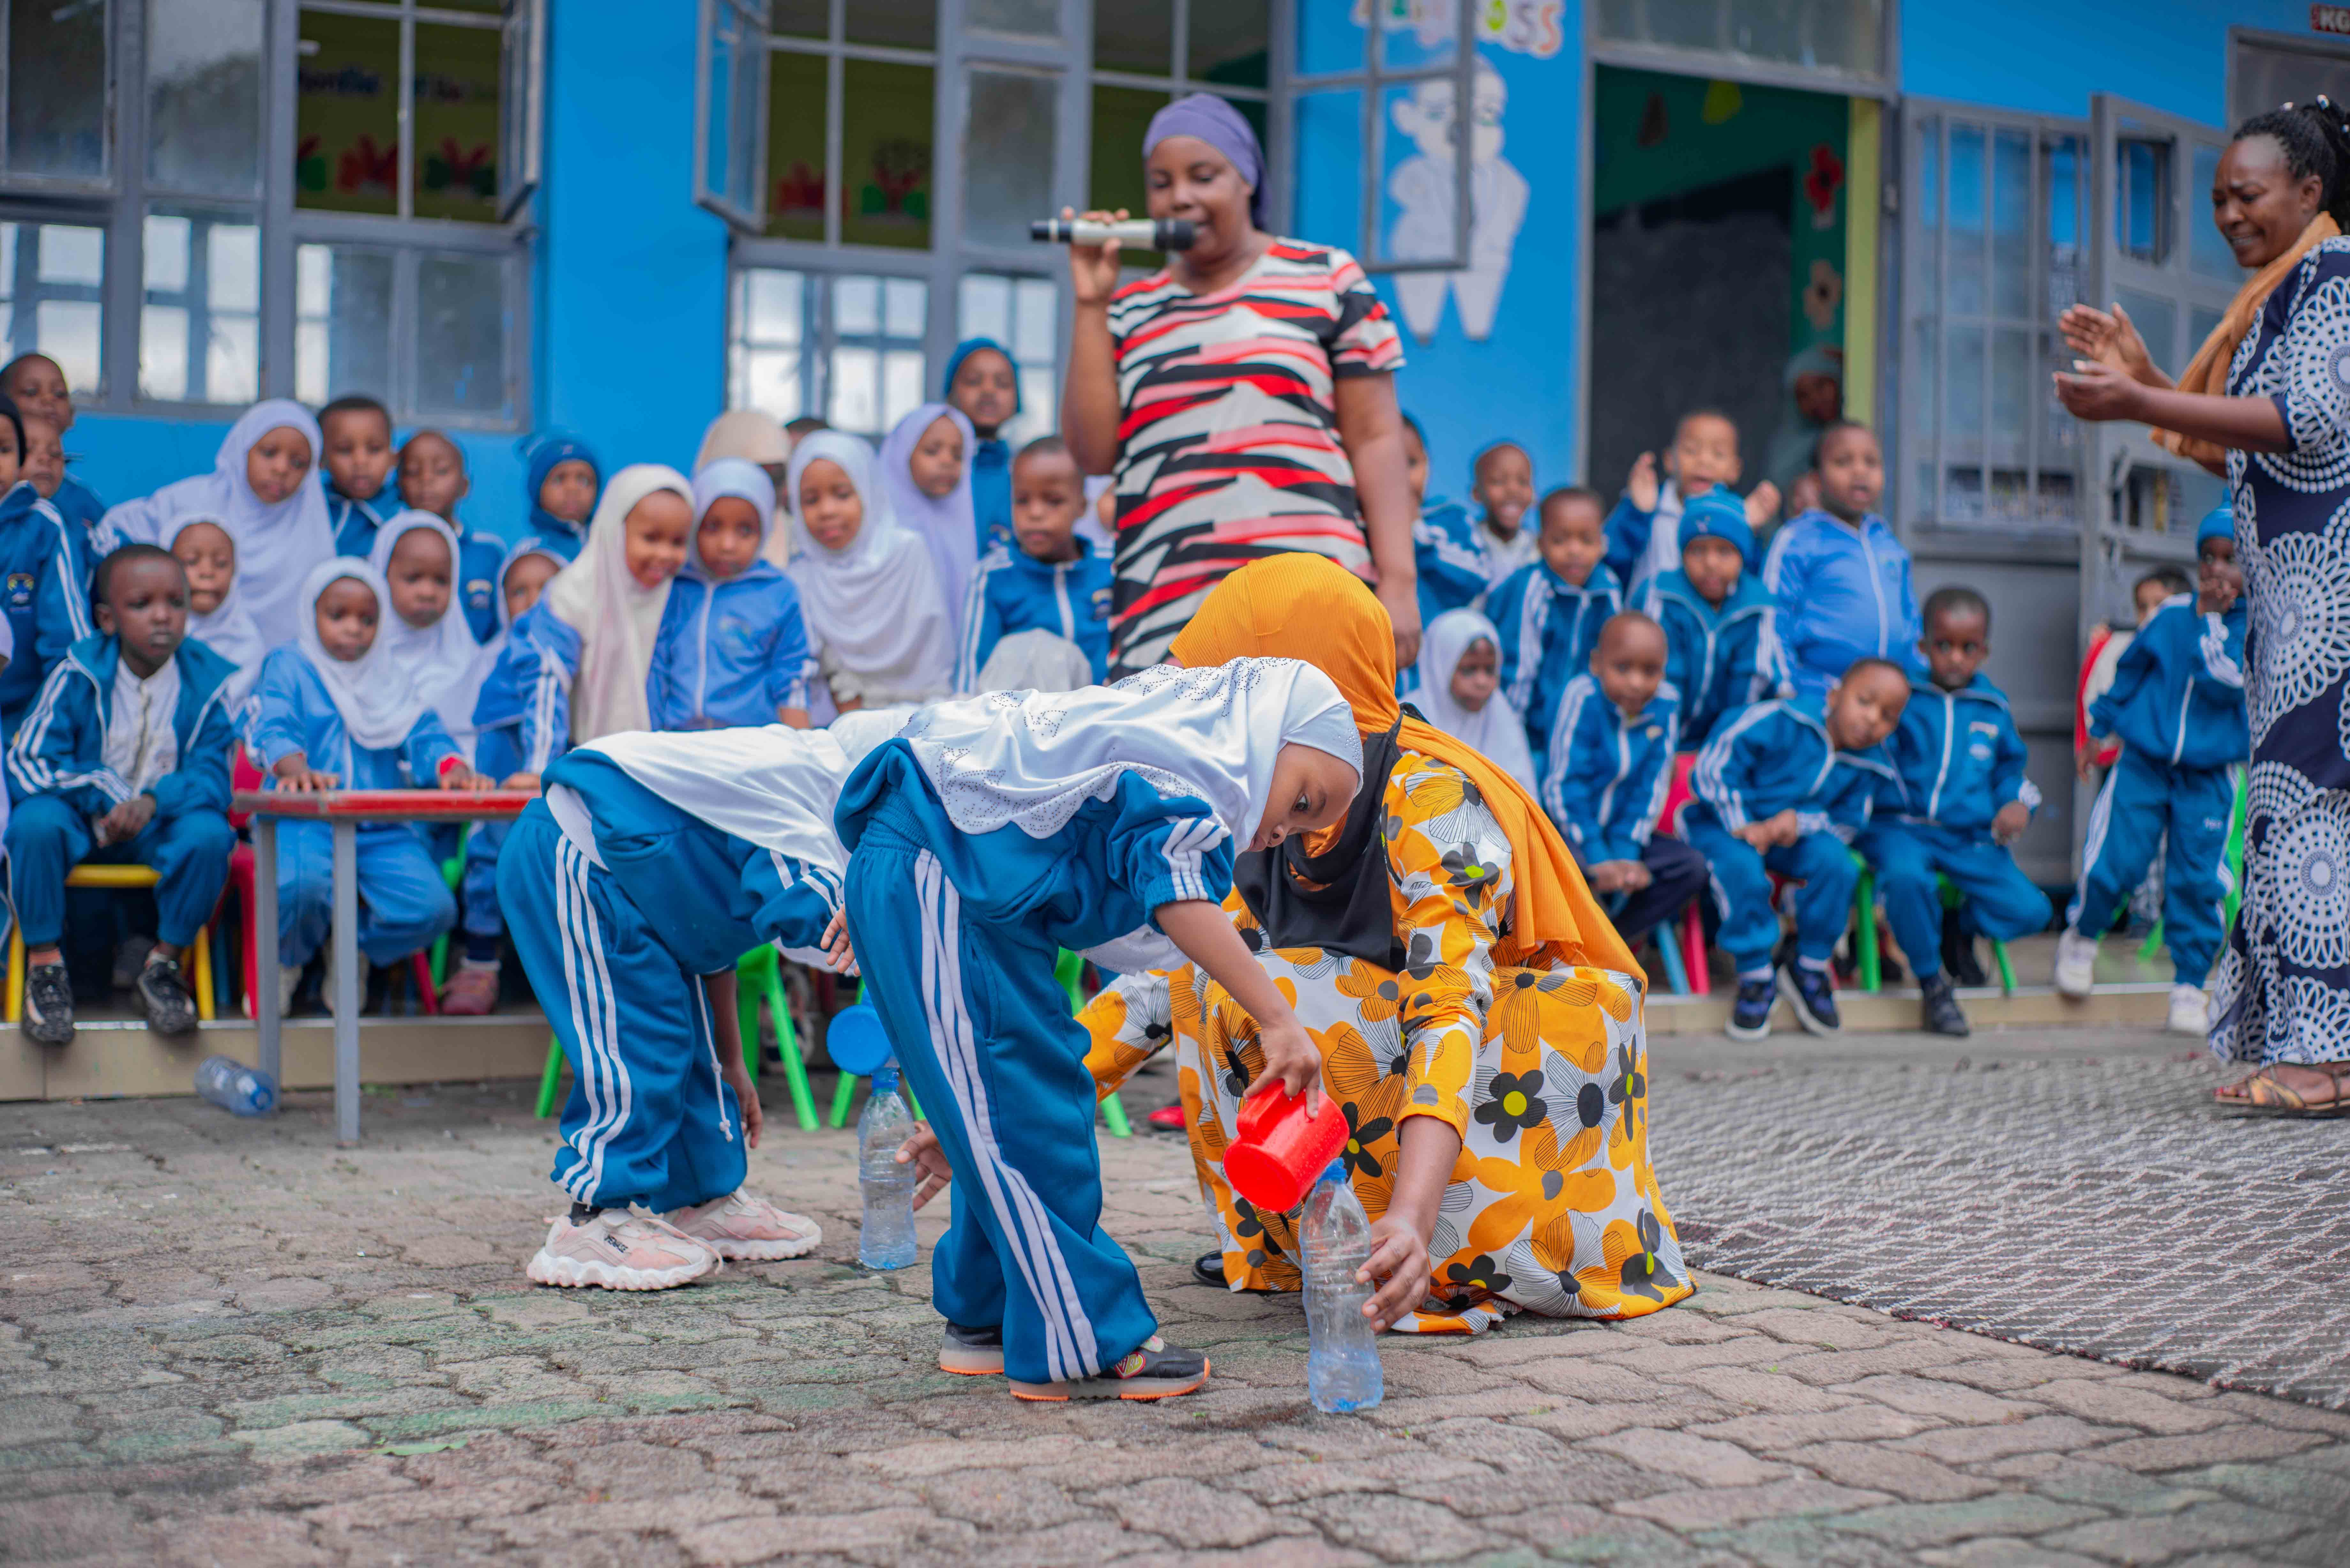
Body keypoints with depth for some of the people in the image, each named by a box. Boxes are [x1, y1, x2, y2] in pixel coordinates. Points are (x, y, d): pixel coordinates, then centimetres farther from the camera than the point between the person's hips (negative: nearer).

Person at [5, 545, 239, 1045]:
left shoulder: (207, 682, -7)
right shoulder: (77, 675, -10)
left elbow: (212, 776, -11)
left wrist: (153, 802, -29)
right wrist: (103, 793, -22)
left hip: (160, 823, 1)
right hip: (82, 819, -1)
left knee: (208, 833, -31)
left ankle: (164, 966, -9)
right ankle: (44, 966, -15)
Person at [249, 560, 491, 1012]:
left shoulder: (391, 678, 18)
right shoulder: (288, 667, 8)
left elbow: (423, 733, 3)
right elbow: (275, 727, -10)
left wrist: (452, 766, -23)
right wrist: (294, 767, -34)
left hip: (381, 826, 3)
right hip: (303, 817, -3)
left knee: (432, 907, -19)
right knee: (303, 881, -36)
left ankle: (356, 948, 15)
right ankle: (286, 960, 1)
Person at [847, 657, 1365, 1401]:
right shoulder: (1195, 757, -13)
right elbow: (1178, 898, -26)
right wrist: (1278, 1020, -29)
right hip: (927, 872, -11)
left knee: (1013, 1108, 16)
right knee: (1023, 1113, -10)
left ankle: (984, 1316, 26)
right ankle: (1079, 1346, -6)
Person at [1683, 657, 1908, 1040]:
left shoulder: (1869, 765, -3)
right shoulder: (1779, 721, -21)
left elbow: (1848, 823, 0)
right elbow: (1712, 768, -19)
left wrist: (1800, 822, -21)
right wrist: (1743, 827, -23)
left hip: (1794, 835, 4)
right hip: (1723, 823, -4)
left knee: (1835, 861, -26)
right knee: (1741, 869, -37)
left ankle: (1810, 970, -6)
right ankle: (1756, 977, -17)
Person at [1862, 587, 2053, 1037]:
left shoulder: (1993, 708, 15)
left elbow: (2009, 769, 24)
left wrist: (2019, 804, 3)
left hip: (1970, 838, 4)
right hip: (1900, 827, -4)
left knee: (2031, 910, -16)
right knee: (1906, 876, -39)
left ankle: (1958, 927, 18)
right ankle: (1932, 984, -14)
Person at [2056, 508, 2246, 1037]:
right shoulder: (2173, 614, 3)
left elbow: (2226, 681, -21)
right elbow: (2130, 669, 17)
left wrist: (2212, 620, -20)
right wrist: (2099, 725, 22)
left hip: (2209, 780, -1)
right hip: (2143, 763, 1)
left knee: (2198, 883, -3)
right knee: (2111, 864, -4)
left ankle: (2190, 985, 12)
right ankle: (2080, 937, 25)